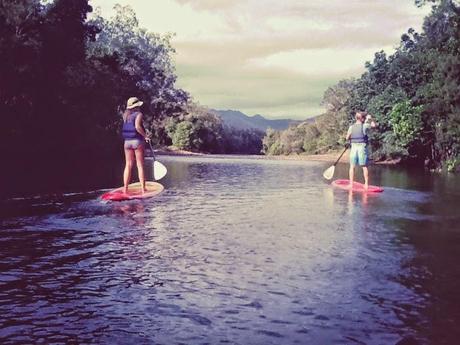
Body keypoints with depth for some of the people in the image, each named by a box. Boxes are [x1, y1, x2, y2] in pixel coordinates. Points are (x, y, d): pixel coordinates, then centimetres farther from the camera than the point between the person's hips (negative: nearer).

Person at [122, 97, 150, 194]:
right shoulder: (138, 114, -7)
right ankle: (143, 189, 0)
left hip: (127, 141, 5)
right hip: (137, 141, -5)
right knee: (140, 166, -1)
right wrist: (145, 136, -11)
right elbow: (137, 126, -20)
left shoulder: (125, 115, 8)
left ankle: (125, 189, 4)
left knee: (128, 166, 7)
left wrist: (129, 109, 23)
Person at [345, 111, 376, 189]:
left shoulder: (351, 127, 0)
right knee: (364, 166, 5)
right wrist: (370, 119, 25)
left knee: (352, 166, 8)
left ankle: (351, 184, 8)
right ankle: (366, 184, 6)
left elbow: (347, 138, 4)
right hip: (362, 147, -1)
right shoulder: (365, 126, -5)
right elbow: (374, 125, 12)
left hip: (354, 147, 1)